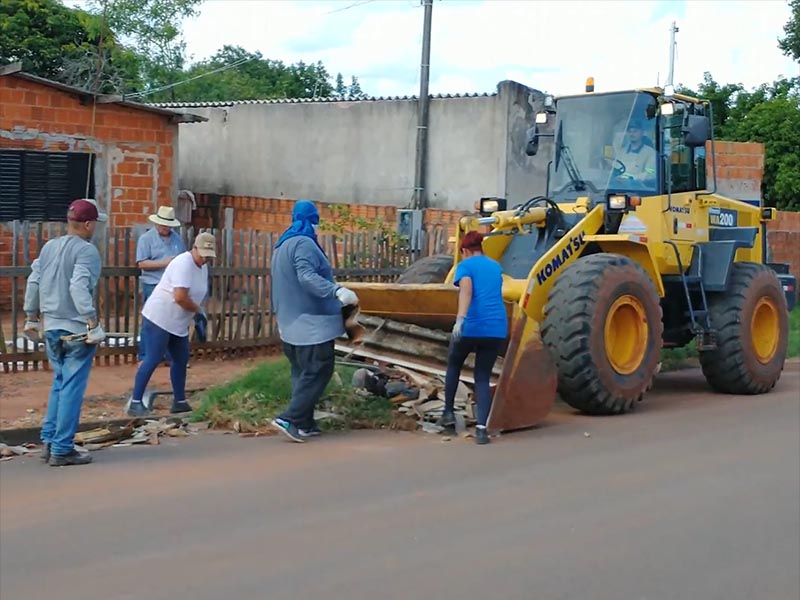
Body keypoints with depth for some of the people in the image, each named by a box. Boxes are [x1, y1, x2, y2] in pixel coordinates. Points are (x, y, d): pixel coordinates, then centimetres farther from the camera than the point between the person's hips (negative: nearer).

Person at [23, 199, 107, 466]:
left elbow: (33, 282, 13)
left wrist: (31, 318, 22)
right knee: (72, 388, -1)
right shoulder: (86, 250, -12)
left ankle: (49, 441, 19)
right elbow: (79, 287, -23)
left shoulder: (49, 247, 11)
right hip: (76, 330, -7)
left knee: (59, 384, 20)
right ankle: (62, 449, 1)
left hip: (51, 327, 7)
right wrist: (93, 323, -23)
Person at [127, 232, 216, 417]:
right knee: (153, 360, -11)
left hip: (178, 323, 10)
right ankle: (135, 403, -8)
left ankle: (179, 402, 23)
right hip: (159, 318, -10)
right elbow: (180, 297, -27)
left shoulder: (203, 267, 11)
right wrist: (198, 310, -12)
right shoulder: (184, 263, -20)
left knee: (181, 360, 13)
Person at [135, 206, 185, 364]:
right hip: (153, 286, -5)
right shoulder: (146, 238, -3)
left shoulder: (177, 239, 13)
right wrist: (164, 263, -18)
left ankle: (170, 355, 16)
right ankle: (144, 357, 4)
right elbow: (142, 263, -11)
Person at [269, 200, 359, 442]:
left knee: (302, 372, 12)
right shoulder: (304, 243, -13)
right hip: (310, 322, -10)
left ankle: (304, 423, 10)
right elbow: (307, 277, -28)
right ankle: (290, 419, -14)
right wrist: (337, 291, -40)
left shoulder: (283, 244, 17)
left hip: (292, 321, 10)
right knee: (317, 371, -8)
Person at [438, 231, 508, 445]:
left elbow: (466, 291, -18)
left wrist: (460, 318, -31)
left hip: (472, 325, -4)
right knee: (483, 377, 8)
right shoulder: (496, 267, 21)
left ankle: (448, 412, 25)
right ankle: (481, 428, -7)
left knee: (454, 366, 23)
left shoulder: (465, 265, 3)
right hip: (496, 328, 4)